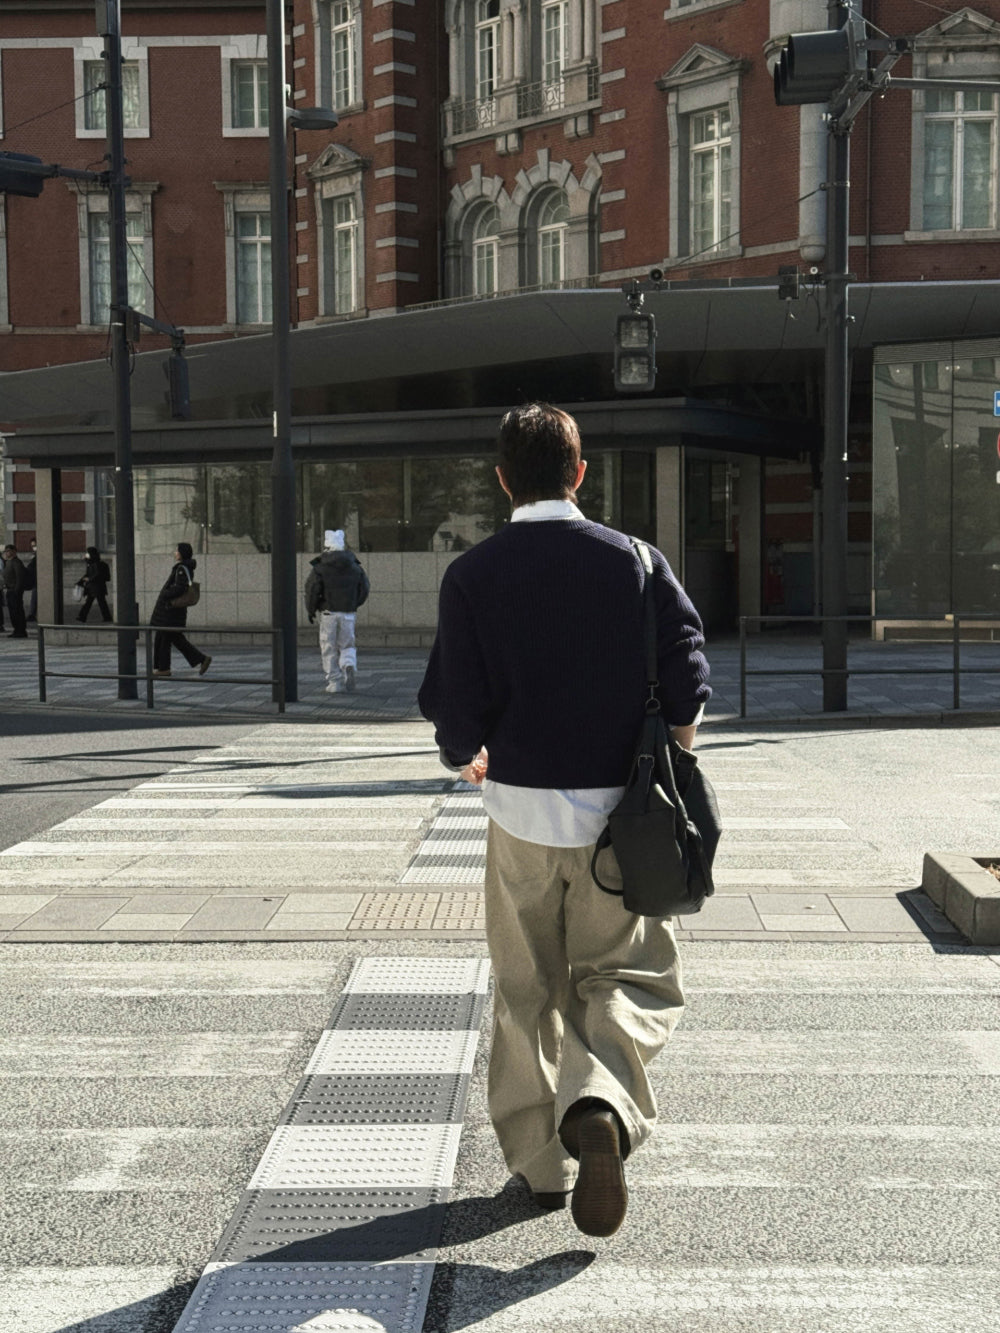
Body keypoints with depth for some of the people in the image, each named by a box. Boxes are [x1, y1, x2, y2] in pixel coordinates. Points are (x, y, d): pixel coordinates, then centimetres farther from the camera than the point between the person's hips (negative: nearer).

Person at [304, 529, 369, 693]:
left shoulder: (319, 568, -7)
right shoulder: (355, 567, 4)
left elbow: (312, 590, -9)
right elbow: (365, 589, 7)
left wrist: (311, 611, 5)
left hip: (328, 613, -3)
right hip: (349, 613, 3)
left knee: (329, 649, 6)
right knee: (347, 646, 13)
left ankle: (333, 682, 5)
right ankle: (350, 666, -17)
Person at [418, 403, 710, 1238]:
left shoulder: (473, 575, -5)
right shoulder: (635, 561, -4)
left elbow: (455, 707, -9)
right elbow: (688, 682, -8)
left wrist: (468, 759, 13)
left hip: (522, 805, 1)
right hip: (618, 809, 0)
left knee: (528, 988, 16)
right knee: (627, 977, 12)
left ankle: (542, 1161, 23)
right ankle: (600, 1106, -16)